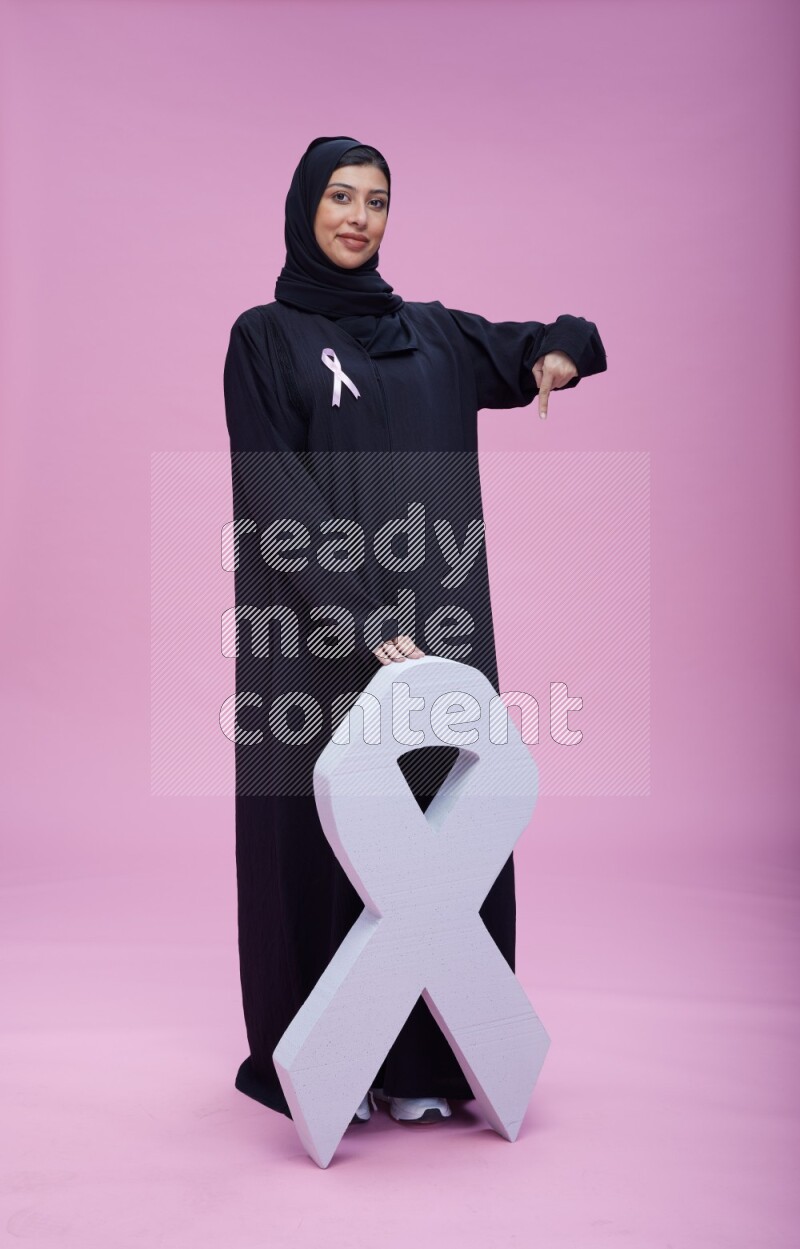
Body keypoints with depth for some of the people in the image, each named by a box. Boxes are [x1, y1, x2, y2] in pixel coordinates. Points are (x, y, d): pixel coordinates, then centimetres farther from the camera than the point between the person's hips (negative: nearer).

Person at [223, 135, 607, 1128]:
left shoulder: (432, 331, 16)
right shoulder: (265, 338, 2)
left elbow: (553, 347, 26)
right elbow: (275, 498, -9)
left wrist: (563, 347, 0)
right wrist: (361, 622, -21)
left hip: (434, 625, 4)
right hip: (320, 630, -4)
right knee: (322, 835, 0)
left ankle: (420, 1062, 16)